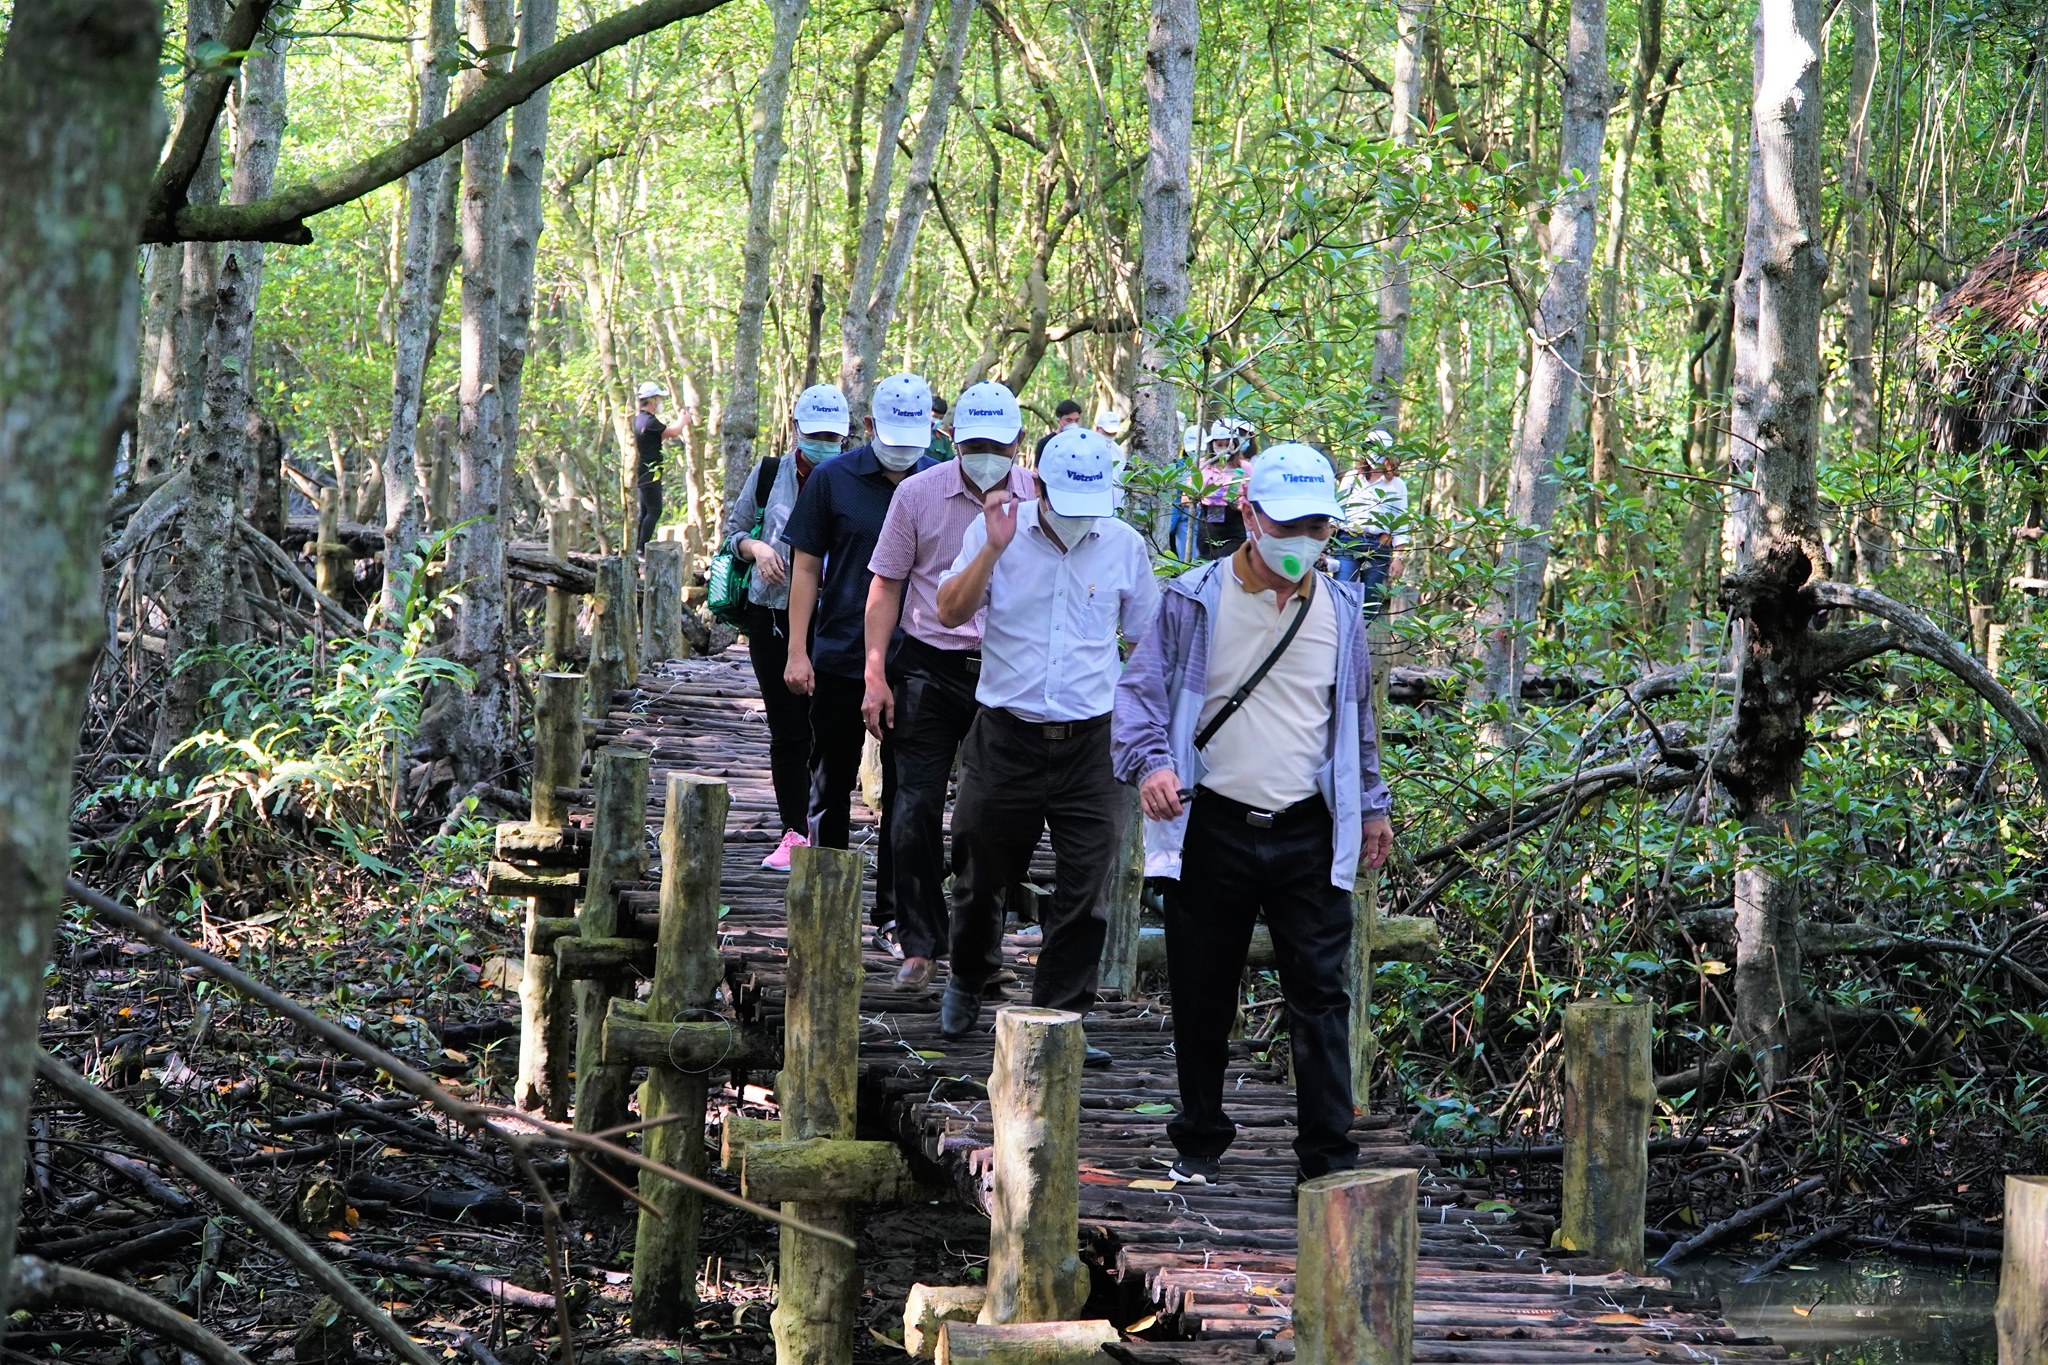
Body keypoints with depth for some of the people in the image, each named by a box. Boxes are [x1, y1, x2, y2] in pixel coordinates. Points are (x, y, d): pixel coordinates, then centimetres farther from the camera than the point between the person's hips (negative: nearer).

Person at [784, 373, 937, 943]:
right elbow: (807, 567, 0)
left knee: (905, 789, 3)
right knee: (831, 785, 8)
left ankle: (893, 906, 11)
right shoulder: (833, 480, -2)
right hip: (840, 657, -1)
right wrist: (798, 651, -5)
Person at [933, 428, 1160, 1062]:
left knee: (1084, 891, -4)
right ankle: (967, 980, 39)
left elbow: (1149, 636, 13)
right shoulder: (995, 530, -3)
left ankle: (1060, 1020, 3)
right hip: (1007, 739, 0)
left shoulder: (1124, 545, 1)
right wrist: (992, 549, -23)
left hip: (1091, 746, 0)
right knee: (982, 875, 13)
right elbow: (951, 611, -10)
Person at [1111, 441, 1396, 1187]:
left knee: (1321, 995, -4)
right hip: (1212, 829, -2)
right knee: (1202, 998, 9)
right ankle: (1201, 1141, 25)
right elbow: (1141, 691, -4)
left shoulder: (1340, 611, 9)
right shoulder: (1194, 601, -2)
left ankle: (1329, 1154, -2)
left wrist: (1372, 806, 24)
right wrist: (1151, 760, -23)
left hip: (1308, 836, 2)